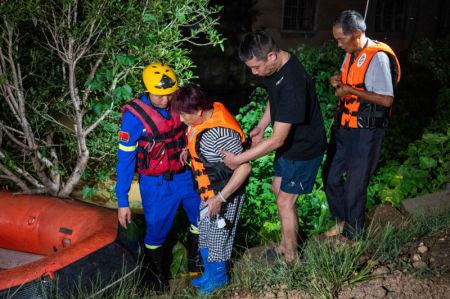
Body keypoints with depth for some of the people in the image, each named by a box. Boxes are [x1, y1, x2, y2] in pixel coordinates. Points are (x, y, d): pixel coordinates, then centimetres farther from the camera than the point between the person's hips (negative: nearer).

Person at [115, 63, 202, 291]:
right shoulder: (134, 116, -21)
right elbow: (125, 160, -16)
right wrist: (122, 202, -14)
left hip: (185, 176, 5)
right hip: (156, 184, -5)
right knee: (156, 233, 10)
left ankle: (194, 263, 44)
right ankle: (160, 279, 37)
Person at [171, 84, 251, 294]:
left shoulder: (220, 133, -34)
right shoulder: (209, 113, -6)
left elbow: (244, 168, -31)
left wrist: (220, 198, -27)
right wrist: (189, 149, 0)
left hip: (224, 195, -9)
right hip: (208, 192, 9)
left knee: (218, 237, 13)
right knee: (204, 235, 23)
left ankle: (218, 277, 39)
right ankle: (209, 273, 45)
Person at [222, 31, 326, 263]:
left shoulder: (292, 83, -37)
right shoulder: (275, 67, -9)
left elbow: (277, 140, -35)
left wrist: (238, 159, -29)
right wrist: (261, 126, 1)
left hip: (304, 148, -9)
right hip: (289, 141, 9)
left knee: (285, 201, 1)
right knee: (278, 189, 19)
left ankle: (290, 258, 22)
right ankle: (285, 244, 39)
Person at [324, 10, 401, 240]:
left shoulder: (377, 57, -20)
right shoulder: (351, 53, 3)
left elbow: (386, 100, -23)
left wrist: (352, 91, -23)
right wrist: (338, 79, -1)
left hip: (365, 133, -7)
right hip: (345, 128, 8)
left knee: (355, 186, 7)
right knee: (333, 179, 16)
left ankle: (351, 234, 28)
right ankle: (341, 220, 39)